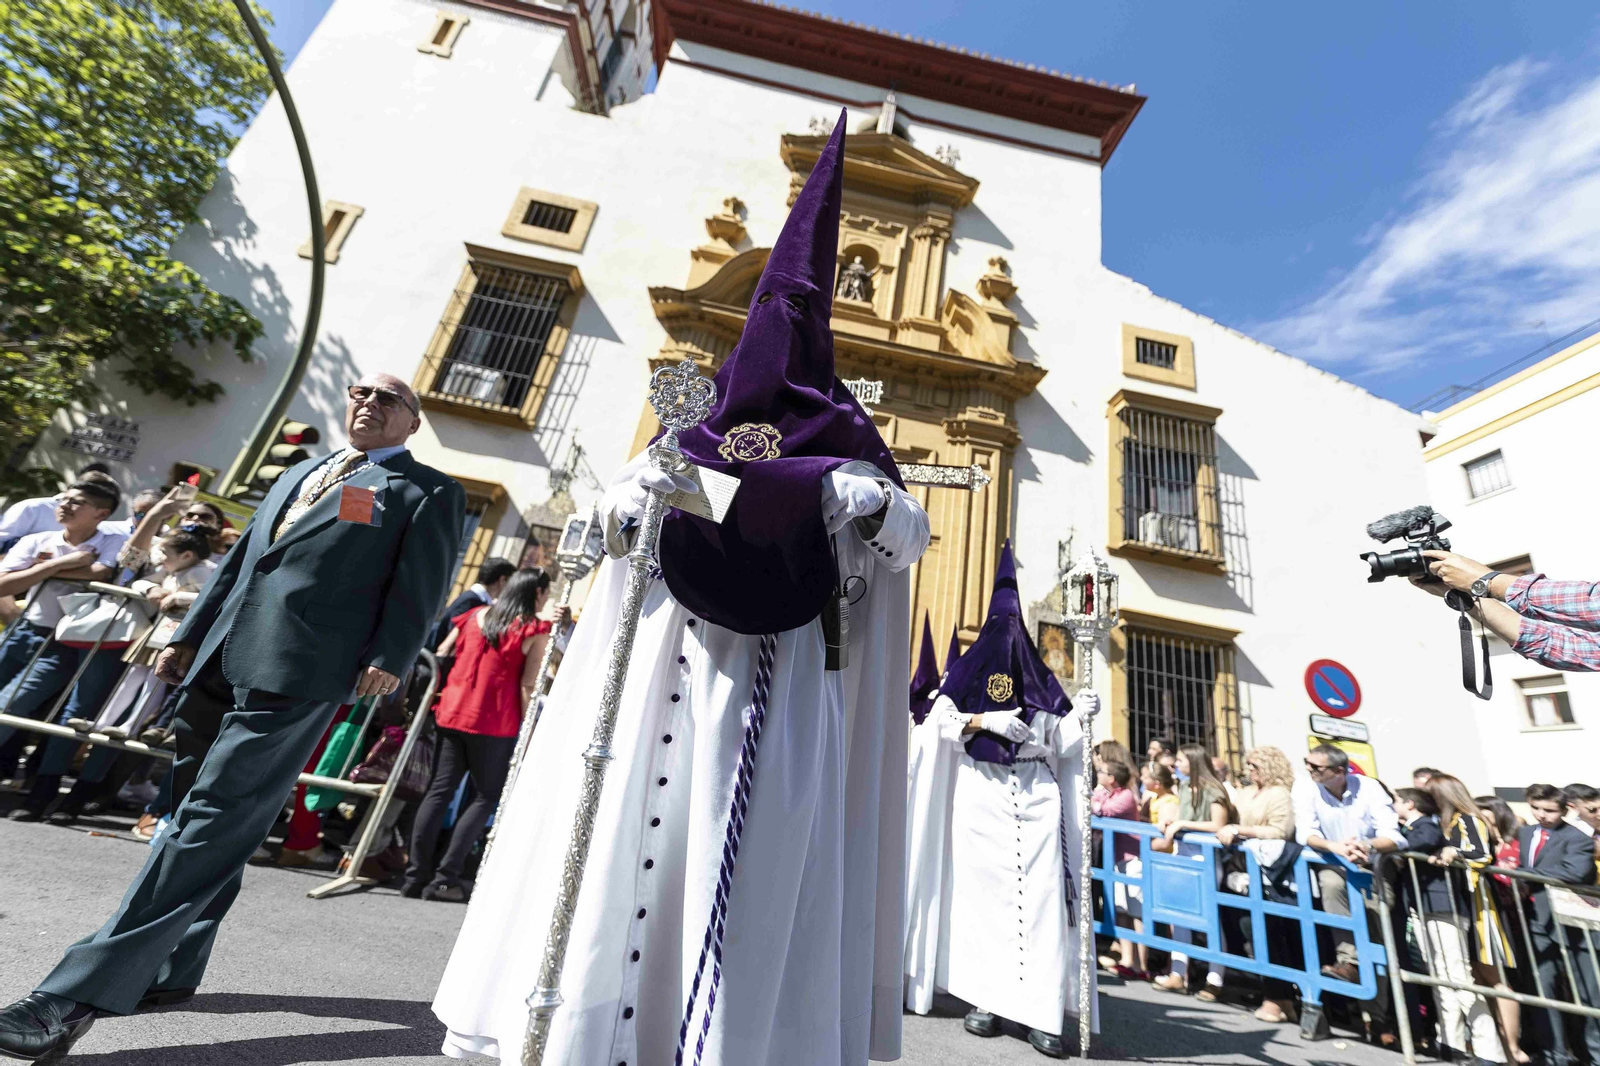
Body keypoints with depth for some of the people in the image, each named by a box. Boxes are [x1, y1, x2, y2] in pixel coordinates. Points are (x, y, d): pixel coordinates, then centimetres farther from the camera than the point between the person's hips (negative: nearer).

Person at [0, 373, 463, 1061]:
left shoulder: (429, 492, 3)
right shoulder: (298, 474, 26)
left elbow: (421, 587, -8)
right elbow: (237, 562, 26)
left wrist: (388, 659, -19)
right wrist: (187, 637, 21)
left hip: (297, 673, -8)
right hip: (220, 662, 8)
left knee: (212, 823, -9)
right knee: (199, 817, 14)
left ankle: (82, 991, -2)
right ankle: (170, 970, 28)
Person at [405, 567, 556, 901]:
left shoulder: (476, 615, 12)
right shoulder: (536, 630, -4)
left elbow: (439, 656, 12)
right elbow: (527, 685, -9)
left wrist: (436, 699, 20)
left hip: (451, 714, 5)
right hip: (495, 724, -5)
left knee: (439, 790, 12)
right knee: (486, 796, 7)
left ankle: (416, 874, 12)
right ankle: (446, 877, 4)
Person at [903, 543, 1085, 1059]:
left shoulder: (1040, 675, 14)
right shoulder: (970, 666, 5)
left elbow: (1059, 738, 10)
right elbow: (940, 722, -3)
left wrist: (1079, 713, -8)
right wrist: (985, 720, -14)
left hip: (1037, 795, 3)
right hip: (980, 791, -2)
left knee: (1040, 894, -2)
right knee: (983, 891, 0)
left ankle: (1041, 1010, 5)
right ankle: (986, 1000, 12)